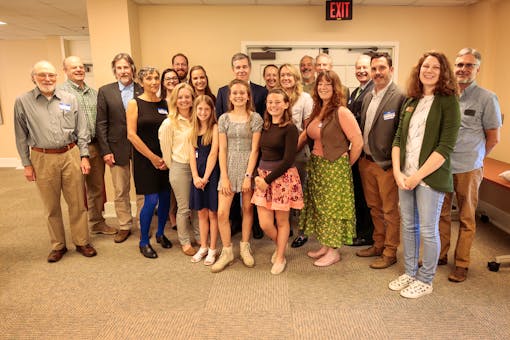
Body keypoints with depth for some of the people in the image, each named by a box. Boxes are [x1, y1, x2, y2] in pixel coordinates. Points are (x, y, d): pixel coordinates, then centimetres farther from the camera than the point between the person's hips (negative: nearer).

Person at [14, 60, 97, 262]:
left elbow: (81, 130, 6)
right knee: (51, 206, 10)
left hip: (71, 155, 1)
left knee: (77, 203, 6)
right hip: (43, 159, 0)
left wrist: (84, 156, 1)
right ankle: (58, 246, 25)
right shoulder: (23, 102, 2)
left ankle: (81, 242, 21)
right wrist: (26, 164, 2)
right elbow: (21, 136, 4)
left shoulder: (70, 99, 4)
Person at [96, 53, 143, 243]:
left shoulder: (142, 91, 0)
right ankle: (124, 226, 25)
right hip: (117, 148, 1)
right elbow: (101, 124, 0)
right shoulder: (105, 91, 2)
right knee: (120, 192, 10)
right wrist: (105, 151, -5)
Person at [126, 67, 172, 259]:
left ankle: (160, 233, 29)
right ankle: (144, 241, 13)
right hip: (145, 159, -4)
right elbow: (131, 135, -9)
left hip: (166, 159, 4)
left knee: (165, 197, 8)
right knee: (151, 200, -5)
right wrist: (152, 157, -11)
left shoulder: (165, 104, 7)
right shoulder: (134, 104, -3)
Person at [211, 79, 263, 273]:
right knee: (221, 213, -4)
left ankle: (245, 247, 26)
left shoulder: (255, 118, 0)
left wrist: (248, 175, -11)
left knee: (247, 209, 8)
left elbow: (254, 149, -4)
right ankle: (227, 252, 12)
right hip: (229, 168, 1)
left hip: (248, 167, -1)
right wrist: (224, 177, -5)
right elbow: (222, 149, 2)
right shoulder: (224, 118, 5)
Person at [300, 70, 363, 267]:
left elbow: (357, 142, -18)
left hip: (335, 167, -7)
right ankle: (325, 245, 30)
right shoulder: (317, 111, 8)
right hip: (316, 165, 8)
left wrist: (347, 163, -6)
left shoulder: (341, 112, -15)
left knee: (333, 207, 3)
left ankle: (334, 251, 18)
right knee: (320, 206, 15)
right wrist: (315, 159, 7)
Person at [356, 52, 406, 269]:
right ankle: (378, 245, 35)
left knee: (390, 211, 7)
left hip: (386, 164, -7)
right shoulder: (368, 97, 11)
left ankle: (390, 253, 21)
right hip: (366, 161, 7)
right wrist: (359, 154, 9)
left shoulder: (400, 97, -13)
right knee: (374, 208, 19)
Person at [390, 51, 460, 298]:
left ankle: (425, 280, 23)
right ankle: (409, 273, 31)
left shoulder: (448, 101, -6)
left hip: (431, 177, -5)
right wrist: (397, 171, -5)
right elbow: (398, 138, 9)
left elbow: (446, 146, -13)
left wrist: (417, 176, -15)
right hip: (405, 176, 5)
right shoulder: (411, 101, 10)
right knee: (408, 226, 14)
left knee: (428, 230, 5)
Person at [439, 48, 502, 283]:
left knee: (466, 219, 9)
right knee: (441, 214, 14)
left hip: (468, 169, -3)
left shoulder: (487, 99, -4)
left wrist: (473, 158, 5)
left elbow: (493, 138, 0)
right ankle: (440, 255, 30)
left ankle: (461, 264, 22)